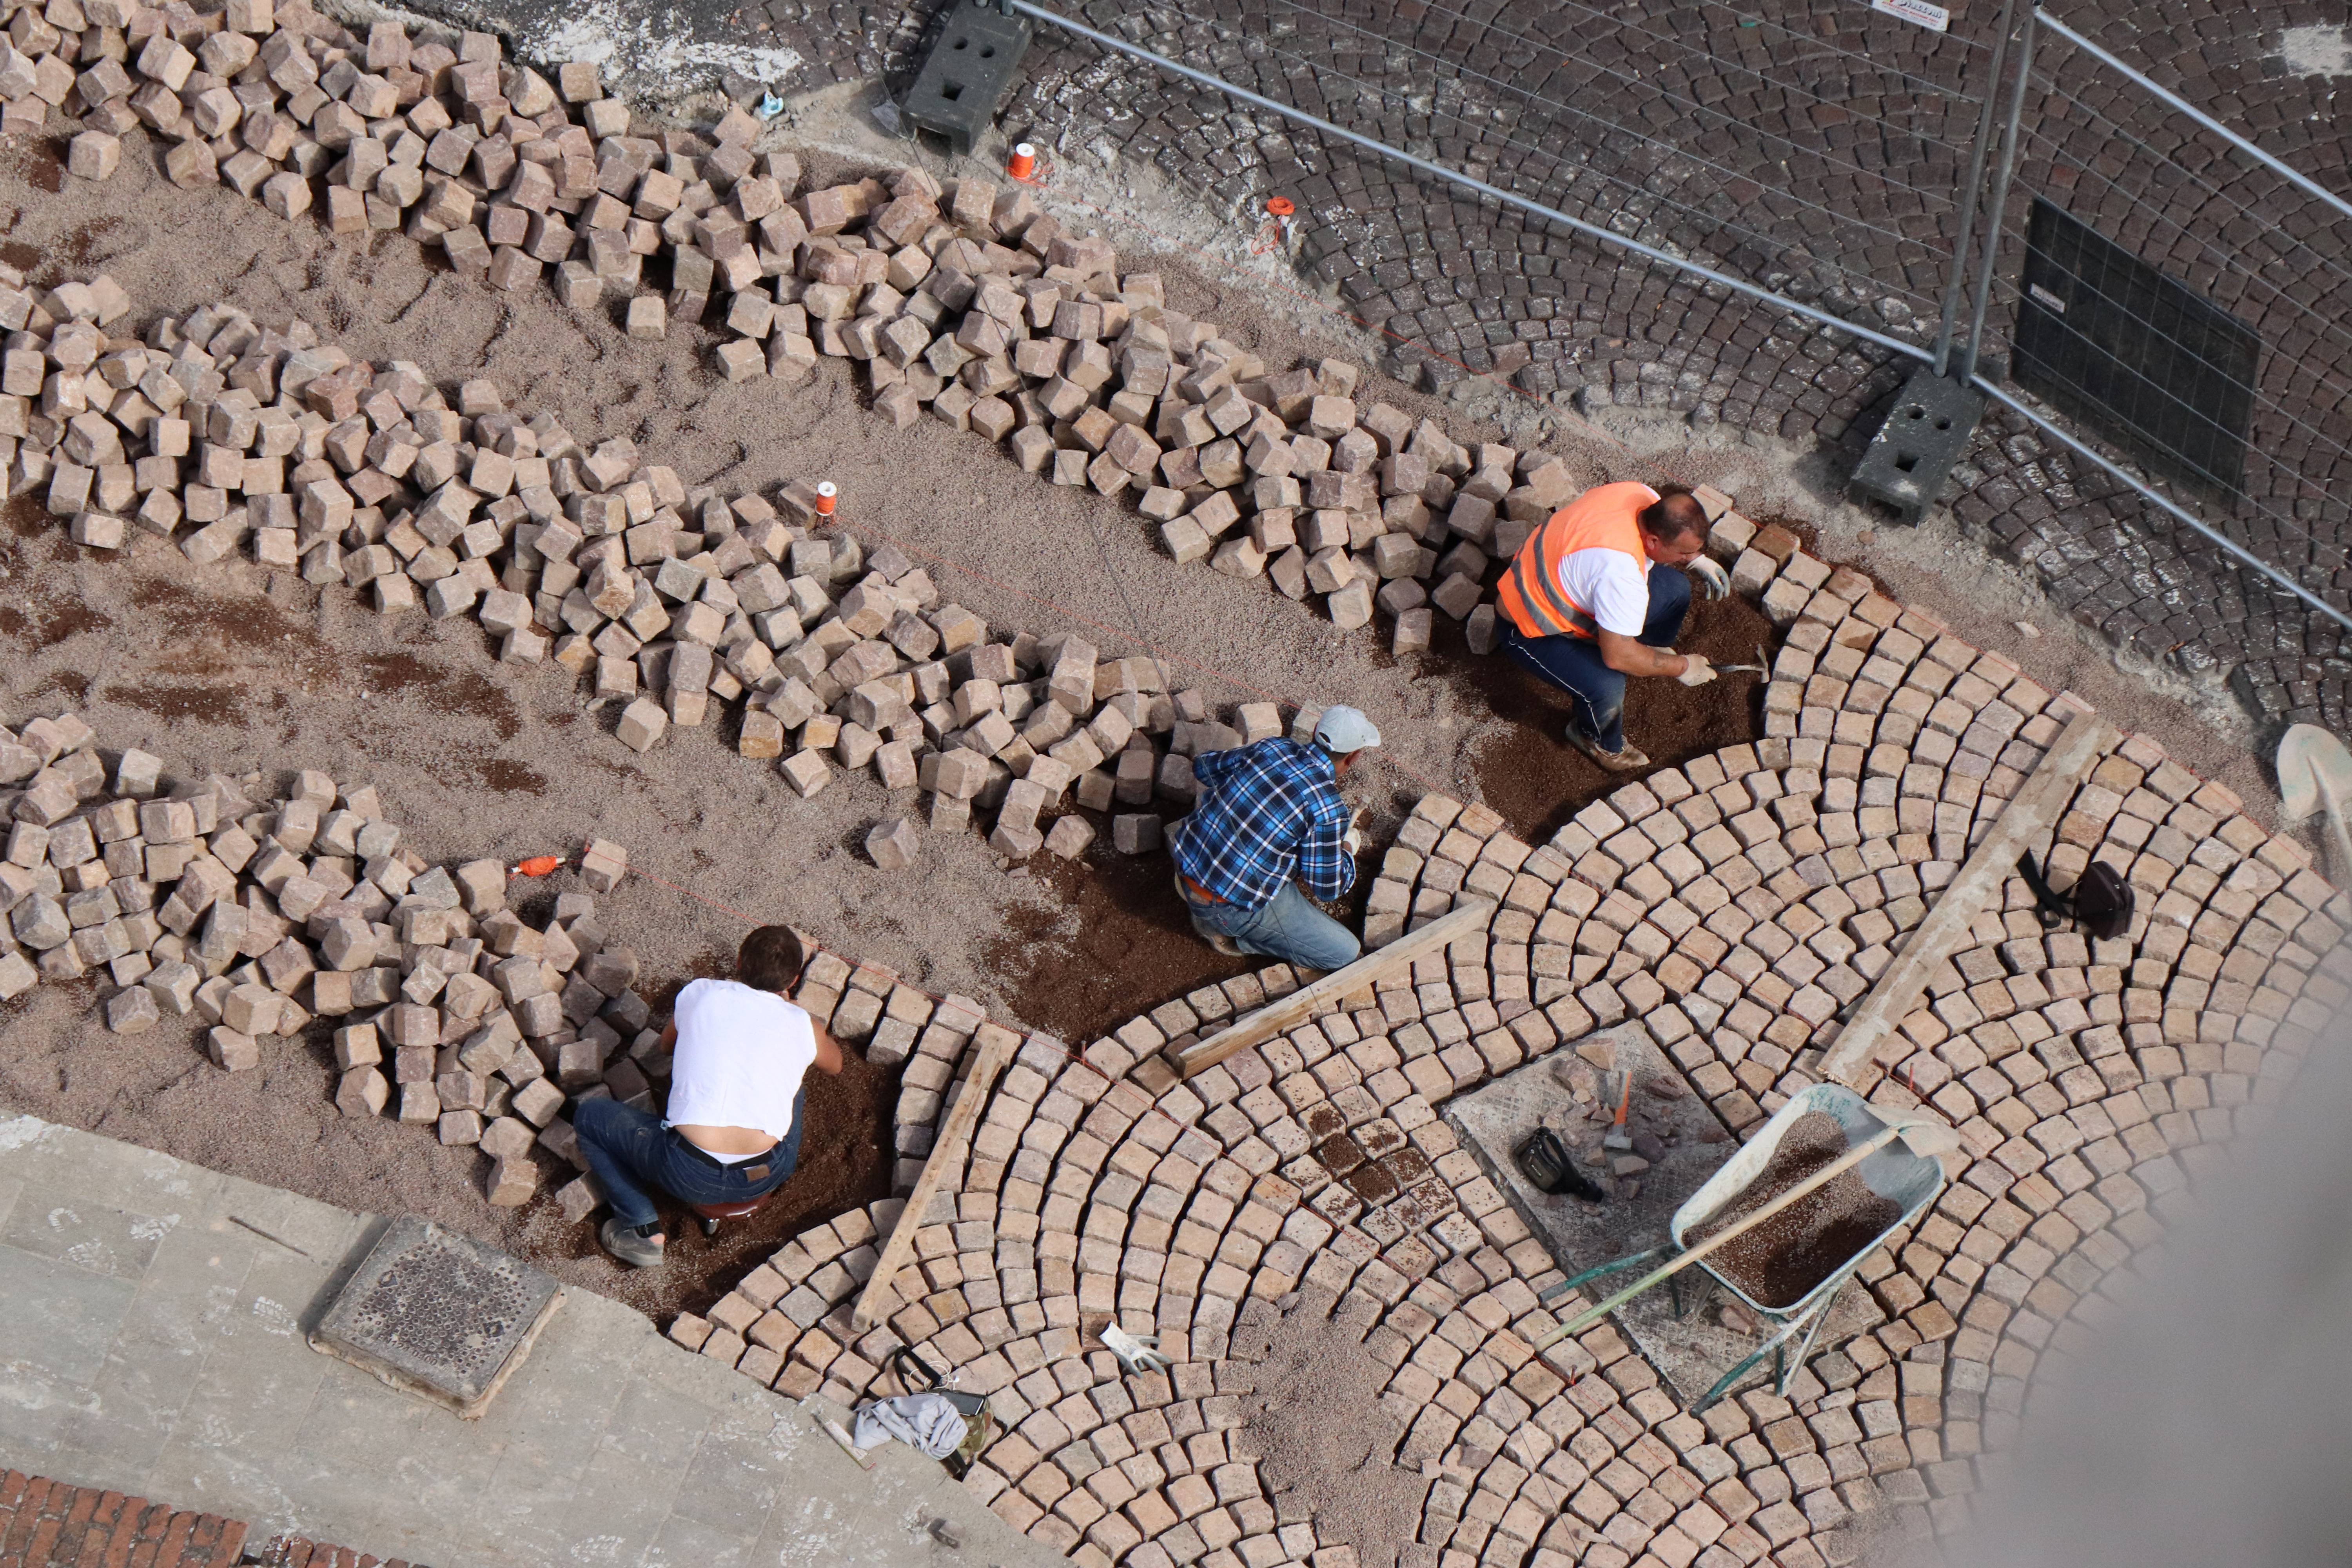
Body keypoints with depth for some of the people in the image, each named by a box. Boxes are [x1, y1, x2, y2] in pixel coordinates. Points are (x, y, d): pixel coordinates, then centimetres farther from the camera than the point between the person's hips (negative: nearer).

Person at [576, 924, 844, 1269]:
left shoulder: (700, 995, 7)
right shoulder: (802, 1026, 8)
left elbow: (667, 1044, 29)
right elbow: (835, 1064, 33)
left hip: (692, 1177, -3)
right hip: (768, 1176, 3)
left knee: (589, 1115, 19)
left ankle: (643, 1229, 10)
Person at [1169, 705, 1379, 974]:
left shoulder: (1274, 747, -2)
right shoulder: (1328, 810, -21)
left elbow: (1203, 767, 14)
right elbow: (1328, 886, -11)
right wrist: (1349, 848, 9)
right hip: (1232, 905, -7)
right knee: (1345, 952, 2)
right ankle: (1223, 929, 4)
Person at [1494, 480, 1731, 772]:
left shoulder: (1646, 499, -17)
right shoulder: (1620, 570, -42)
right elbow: (1618, 656, -33)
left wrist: (1699, 561, 1)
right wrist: (1681, 667, -20)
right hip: (1530, 628, -9)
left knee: (1676, 590, 0)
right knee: (1607, 687, -29)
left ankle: (1652, 651, 30)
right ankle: (1595, 739, 6)